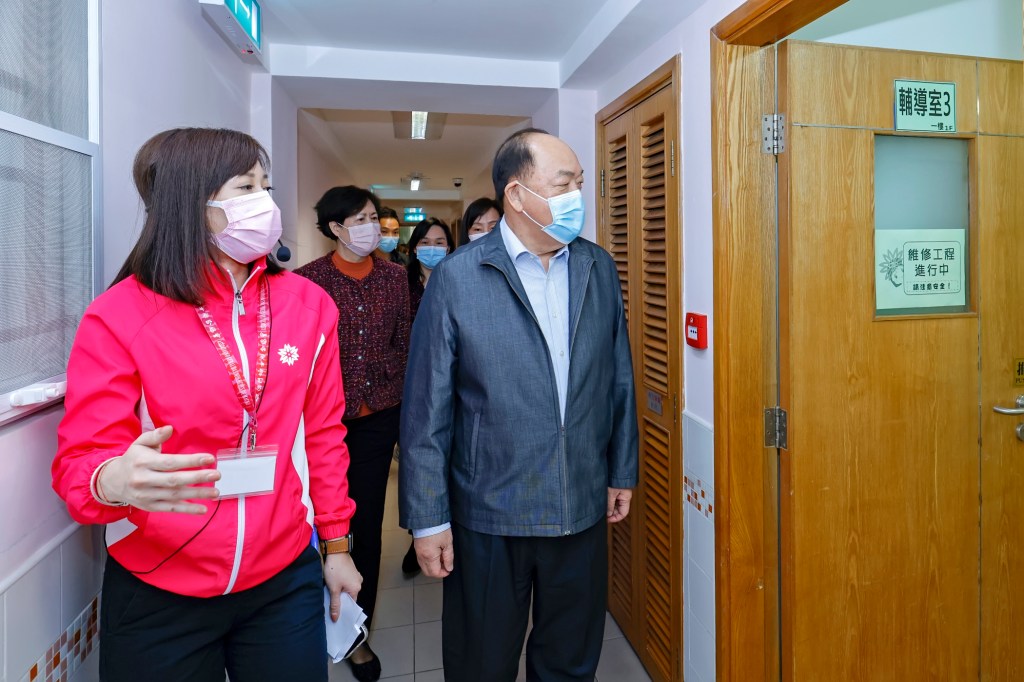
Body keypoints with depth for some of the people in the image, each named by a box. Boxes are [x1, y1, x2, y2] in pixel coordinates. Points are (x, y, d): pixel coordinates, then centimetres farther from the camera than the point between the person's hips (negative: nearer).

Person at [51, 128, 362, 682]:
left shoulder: (308, 304, -4)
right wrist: (115, 481, -33)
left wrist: (336, 543, 6)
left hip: (285, 580, 2)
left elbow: (323, 434, 2)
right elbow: (79, 460, -9)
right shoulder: (120, 316, -12)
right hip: (157, 597, -1)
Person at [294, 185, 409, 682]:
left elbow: (401, 344, 8)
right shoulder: (308, 280, -3)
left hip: (377, 418, 2)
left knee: (367, 525, 9)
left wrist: (374, 395, 3)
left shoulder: (393, 276, 5)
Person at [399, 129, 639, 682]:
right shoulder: (456, 277, -11)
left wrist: (622, 471, 11)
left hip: (583, 510, 4)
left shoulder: (599, 268, 2)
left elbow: (619, 380, 8)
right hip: (489, 515, -3)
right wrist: (427, 517, -7)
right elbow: (426, 409, -9)